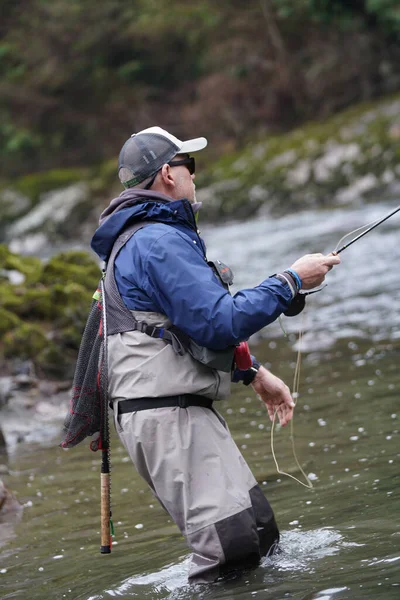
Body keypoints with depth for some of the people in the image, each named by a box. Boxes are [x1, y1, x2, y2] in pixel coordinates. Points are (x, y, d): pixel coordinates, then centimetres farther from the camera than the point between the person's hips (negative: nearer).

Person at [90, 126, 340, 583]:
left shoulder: (145, 238, 22)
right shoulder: (159, 241, -14)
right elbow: (220, 322, -21)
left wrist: (254, 375, 26)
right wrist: (291, 282, -11)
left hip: (184, 407, 11)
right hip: (164, 412, -11)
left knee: (260, 533, 11)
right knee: (230, 546, -16)